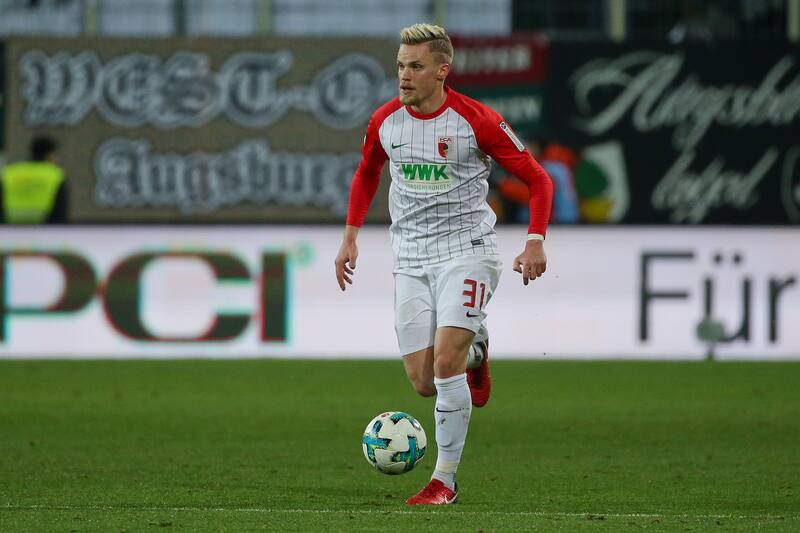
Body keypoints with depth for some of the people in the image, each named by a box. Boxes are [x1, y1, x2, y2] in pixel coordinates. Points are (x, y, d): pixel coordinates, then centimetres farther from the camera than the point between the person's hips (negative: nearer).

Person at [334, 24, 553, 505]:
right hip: (411, 259, 4)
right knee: (423, 382, -3)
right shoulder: (385, 121, 2)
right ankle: (474, 355, 34)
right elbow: (367, 173, 23)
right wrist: (351, 237, 16)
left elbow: (538, 180, -4)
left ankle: (446, 479, -7)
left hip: (467, 250, -4)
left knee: (445, 361, -20)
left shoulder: (477, 121, -11)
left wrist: (536, 242, -17)